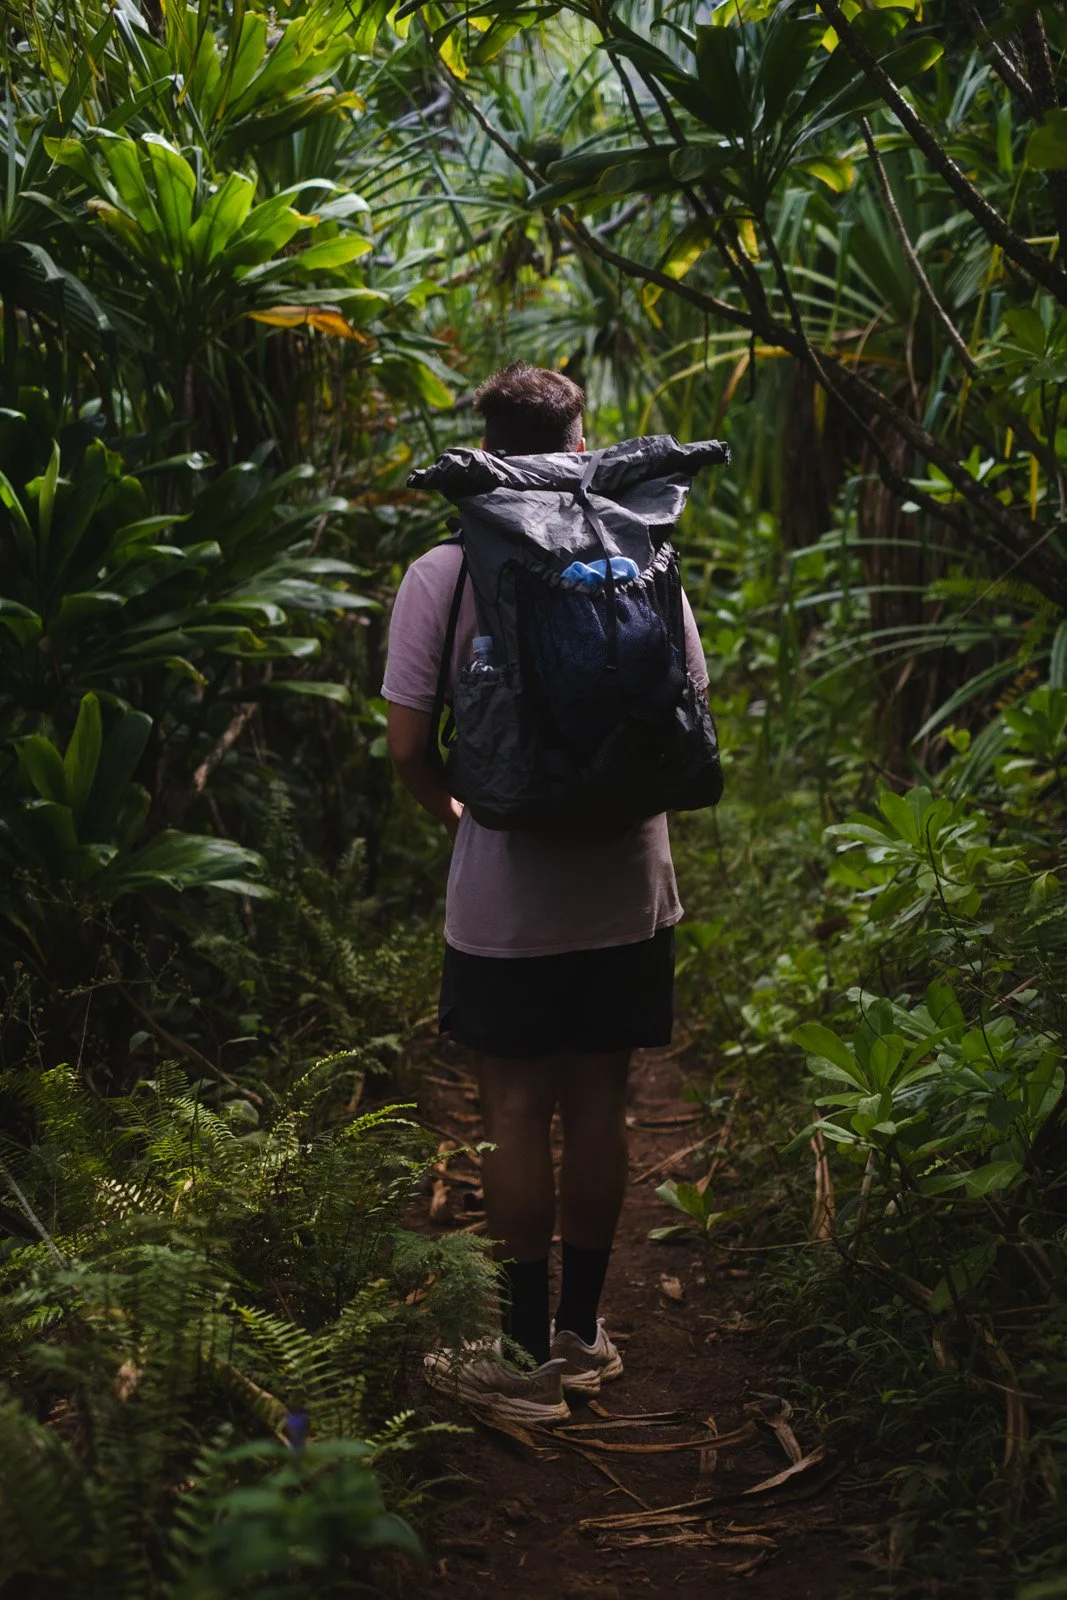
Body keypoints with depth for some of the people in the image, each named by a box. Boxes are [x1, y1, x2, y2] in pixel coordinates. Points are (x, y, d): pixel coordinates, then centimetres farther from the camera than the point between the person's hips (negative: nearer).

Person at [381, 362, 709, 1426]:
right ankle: (582, 1331, 26)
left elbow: (408, 745, -9)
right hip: (625, 887, 3)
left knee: (517, 1112, 6)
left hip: (505, 896, -3)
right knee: (598, 1107, 12)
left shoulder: (442, 574, -8)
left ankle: (529, 1357, 14)